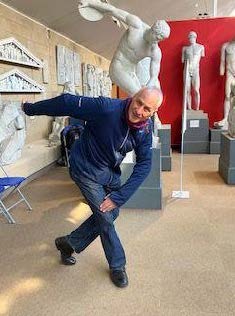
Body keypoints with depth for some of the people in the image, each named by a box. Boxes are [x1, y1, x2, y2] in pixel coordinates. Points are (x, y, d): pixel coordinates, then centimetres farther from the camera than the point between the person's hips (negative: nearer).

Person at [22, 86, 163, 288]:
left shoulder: (146, 129, -15)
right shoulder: (106, 108, -32)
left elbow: (144, 165, -14)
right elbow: (67, 103, -24)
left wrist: (119, 197, -22)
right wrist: (30, 109, -11)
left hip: (110, 171, 7)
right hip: (86, 169, -6)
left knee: (111, 213, 14)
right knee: (105, 216, -4)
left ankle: (69, 243, 33)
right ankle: (117, 266, 20)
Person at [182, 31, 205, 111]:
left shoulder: (201, 47, 6)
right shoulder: (185, 48, 8)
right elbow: (182, 60, 9)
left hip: (196, 71, -1)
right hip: (187, 71, 1)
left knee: (196, 91, -12)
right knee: (187, 91, -2)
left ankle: (197, 110, -6)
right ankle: (189, 109, 5)